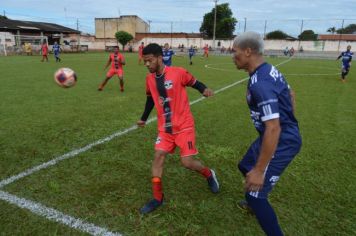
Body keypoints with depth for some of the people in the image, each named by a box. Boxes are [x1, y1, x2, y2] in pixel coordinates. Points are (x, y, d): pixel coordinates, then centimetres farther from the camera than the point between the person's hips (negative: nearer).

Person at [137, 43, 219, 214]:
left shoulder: (178, 73, -14)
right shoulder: (150, 79, 3)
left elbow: (194, 83, -1)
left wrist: (204, 89, -22)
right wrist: (144, 118, 24)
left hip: (184, 125, -5)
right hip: (165, 127, 5)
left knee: (187, 162, -6)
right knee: (158, 157, -2)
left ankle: (209, 174, 28)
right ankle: (157, 198, 14)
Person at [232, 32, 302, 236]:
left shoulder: (260, 84, -30)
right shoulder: (270, 70, 2)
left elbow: (273, 129, -33)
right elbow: (291, 95, 18)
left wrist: (259, 170, -28)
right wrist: (290, 124, 30)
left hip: (280, 143, -10)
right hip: (287, 136, 10)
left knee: (256, 194, -4)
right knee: (246, 166, 28)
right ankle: (254, 202, 54)